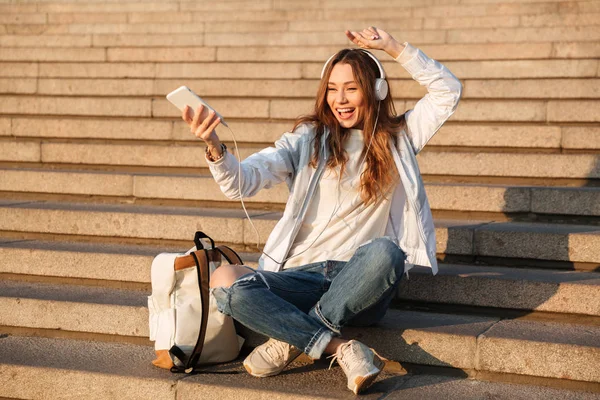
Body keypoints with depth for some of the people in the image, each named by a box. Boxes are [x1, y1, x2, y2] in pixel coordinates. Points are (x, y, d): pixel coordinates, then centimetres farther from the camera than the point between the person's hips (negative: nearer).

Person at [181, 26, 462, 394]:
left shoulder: (398, 138, 14)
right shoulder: (309, 140, 10)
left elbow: (449, 92, 7)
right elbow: (242, 183, -2)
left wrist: (394, 47, 2)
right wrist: (215, 148, -23)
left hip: (361, 286, 0)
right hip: (305, 277, 1)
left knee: (385, 252, -38)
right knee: (225, 282, -29)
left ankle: (292, 341, -21)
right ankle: (341, 348, -26)